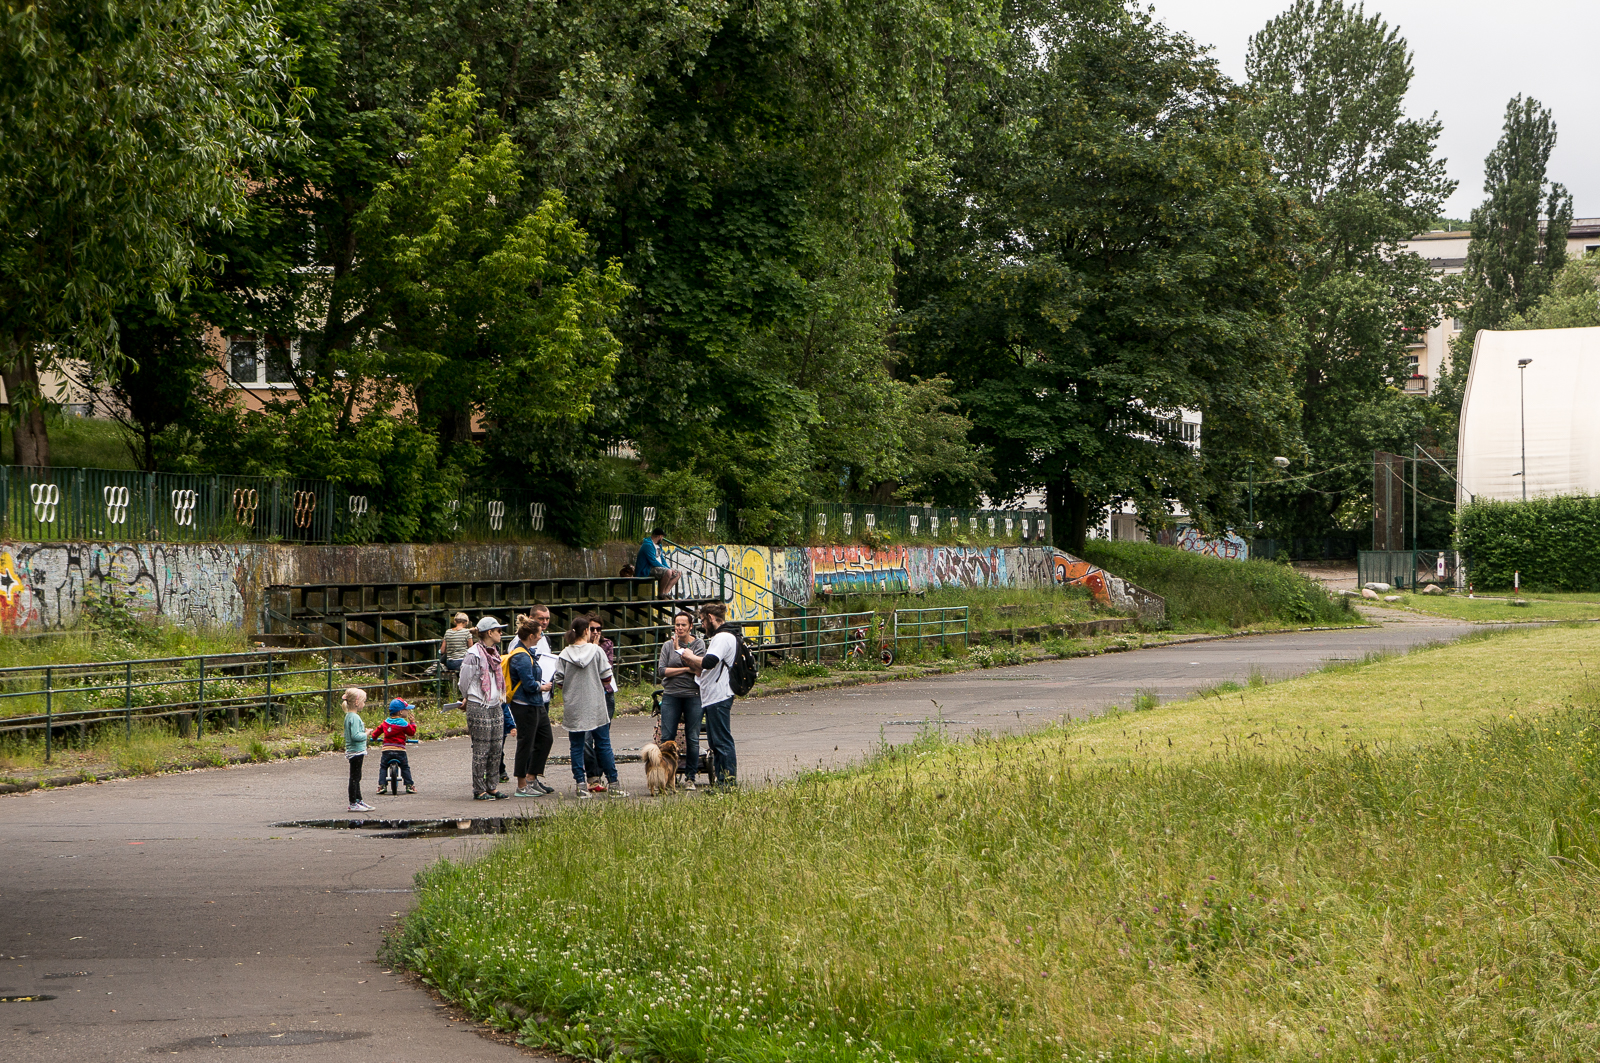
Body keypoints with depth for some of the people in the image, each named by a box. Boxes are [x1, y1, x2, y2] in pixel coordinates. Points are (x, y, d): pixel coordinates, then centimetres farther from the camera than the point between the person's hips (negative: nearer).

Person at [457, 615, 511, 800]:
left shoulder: (494, 653, 13)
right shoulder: (473, 655, -12)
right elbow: (465, 681, -3)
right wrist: (468, 699, 11)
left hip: (496, 706, 8)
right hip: (479, 707, -8)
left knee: (497, 748, 7)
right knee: (481, 749, -4)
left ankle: (492, 787, 14)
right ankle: (479, 790, 3)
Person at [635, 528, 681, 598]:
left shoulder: (658, 545, 19)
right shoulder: (648, 545, -16)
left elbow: (661, 559, 21)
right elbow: (653, 561, -22)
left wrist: (669, 568, 3)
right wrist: (667, 569, -17)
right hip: (648, 570, -11)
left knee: (678, 574, 4)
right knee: (668, 572, -34)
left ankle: (666, 592, -11)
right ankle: (662, 594, -21)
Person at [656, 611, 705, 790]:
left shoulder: (698, 643, 5)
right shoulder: (668, 645, 8)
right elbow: (661, 671, -3)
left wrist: (680, 649, -9)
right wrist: (686, 669, -10)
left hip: (693, 695, -1)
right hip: (671, 695, 1)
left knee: (692, 739, 0)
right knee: (666, 737, -5)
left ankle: (691, 778, 8)